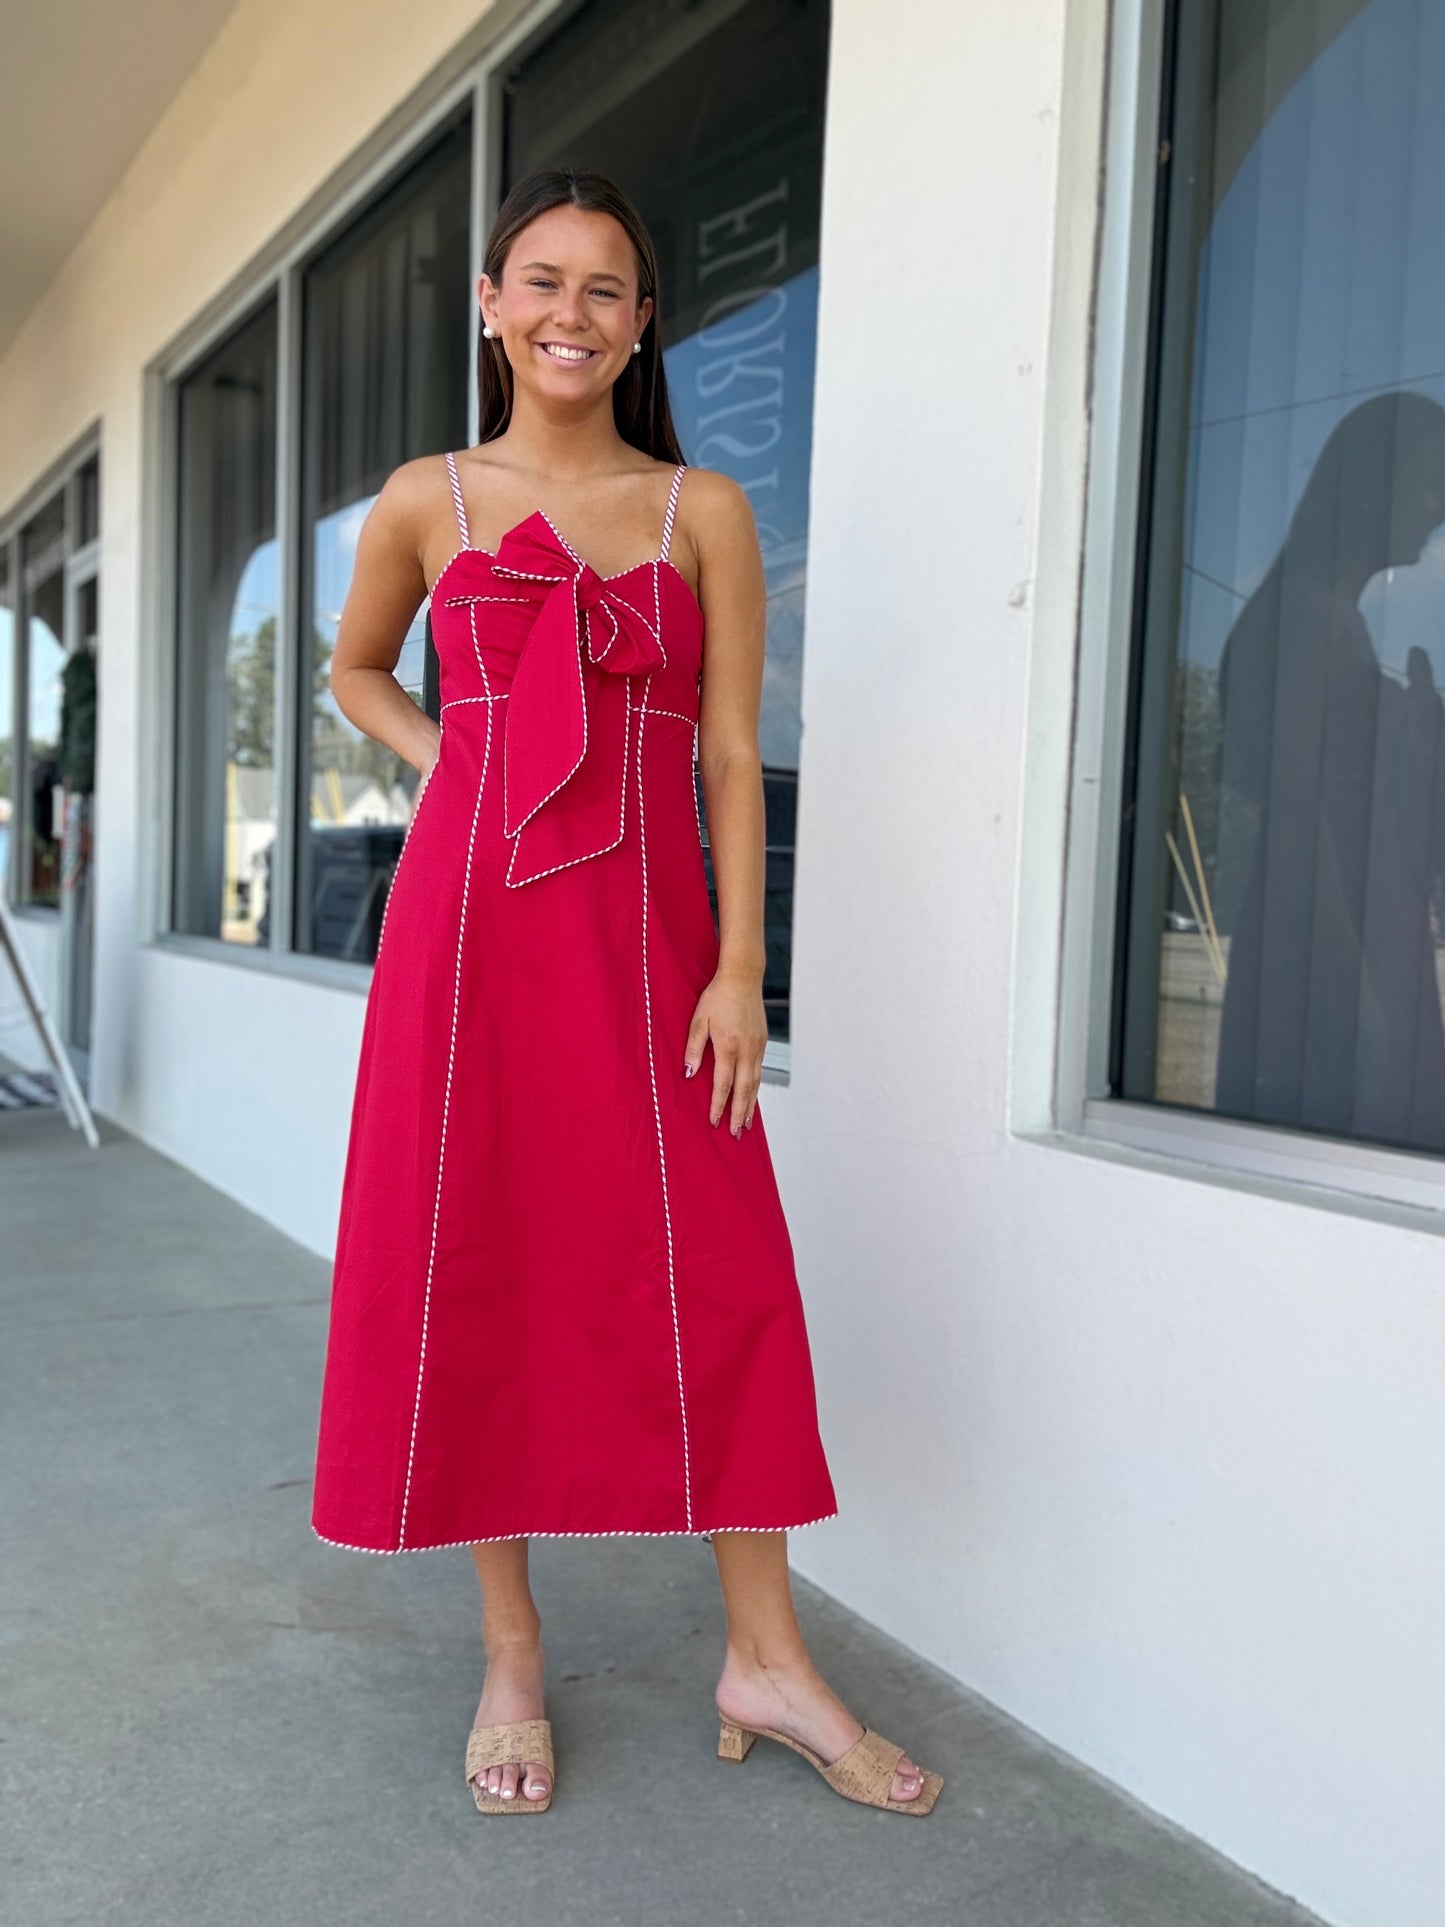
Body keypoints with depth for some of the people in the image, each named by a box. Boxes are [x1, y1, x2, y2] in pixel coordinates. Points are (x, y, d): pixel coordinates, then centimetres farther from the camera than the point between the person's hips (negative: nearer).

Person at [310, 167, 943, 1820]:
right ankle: (511, 1655, 21)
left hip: (645, 936, 0)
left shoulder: (704, 511, 6)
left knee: (711, 1279, 0)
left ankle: (764, 1659, 15)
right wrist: (455, 769, 6)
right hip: (470, 922, 1)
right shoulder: (426, 502, 8)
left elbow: (730, 754, 2)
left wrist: (739, 968, -5)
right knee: (477, 1268, 4)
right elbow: (354, 668, 25)